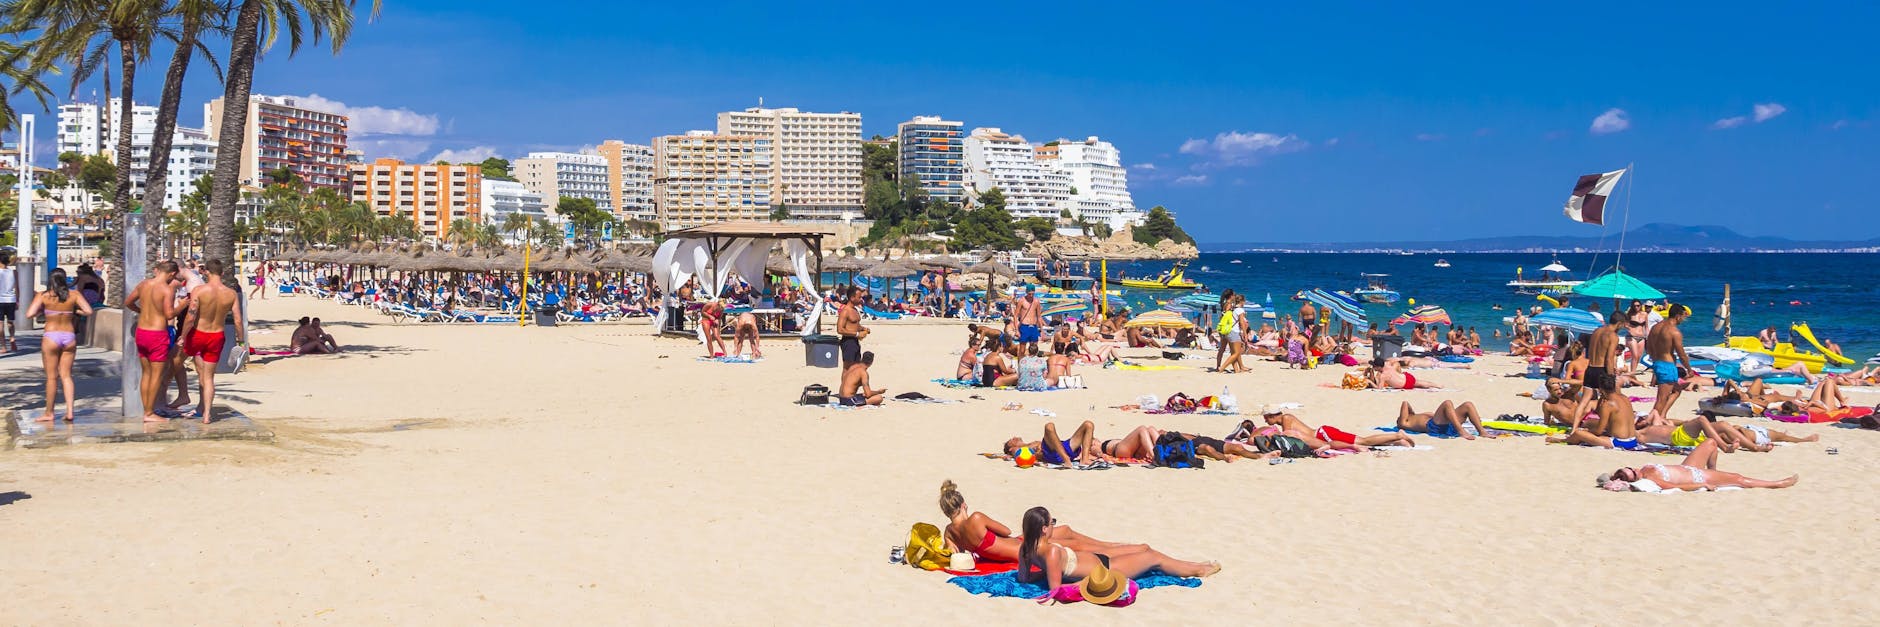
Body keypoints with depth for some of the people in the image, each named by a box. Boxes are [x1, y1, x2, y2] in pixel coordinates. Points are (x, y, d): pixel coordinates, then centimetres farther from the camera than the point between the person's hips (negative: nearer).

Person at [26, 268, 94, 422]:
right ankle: (69, 411, -2)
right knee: (66, 375, 9)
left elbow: (29, 314, -14)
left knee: (52, 377, 6)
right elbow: (88, 311, -8)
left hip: (51, 337, -2)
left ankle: (49, 413, 15)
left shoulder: (43, 296, -6)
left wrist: (41, 311, 5)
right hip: (69, 337, 2)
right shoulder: (73, 295, -1)